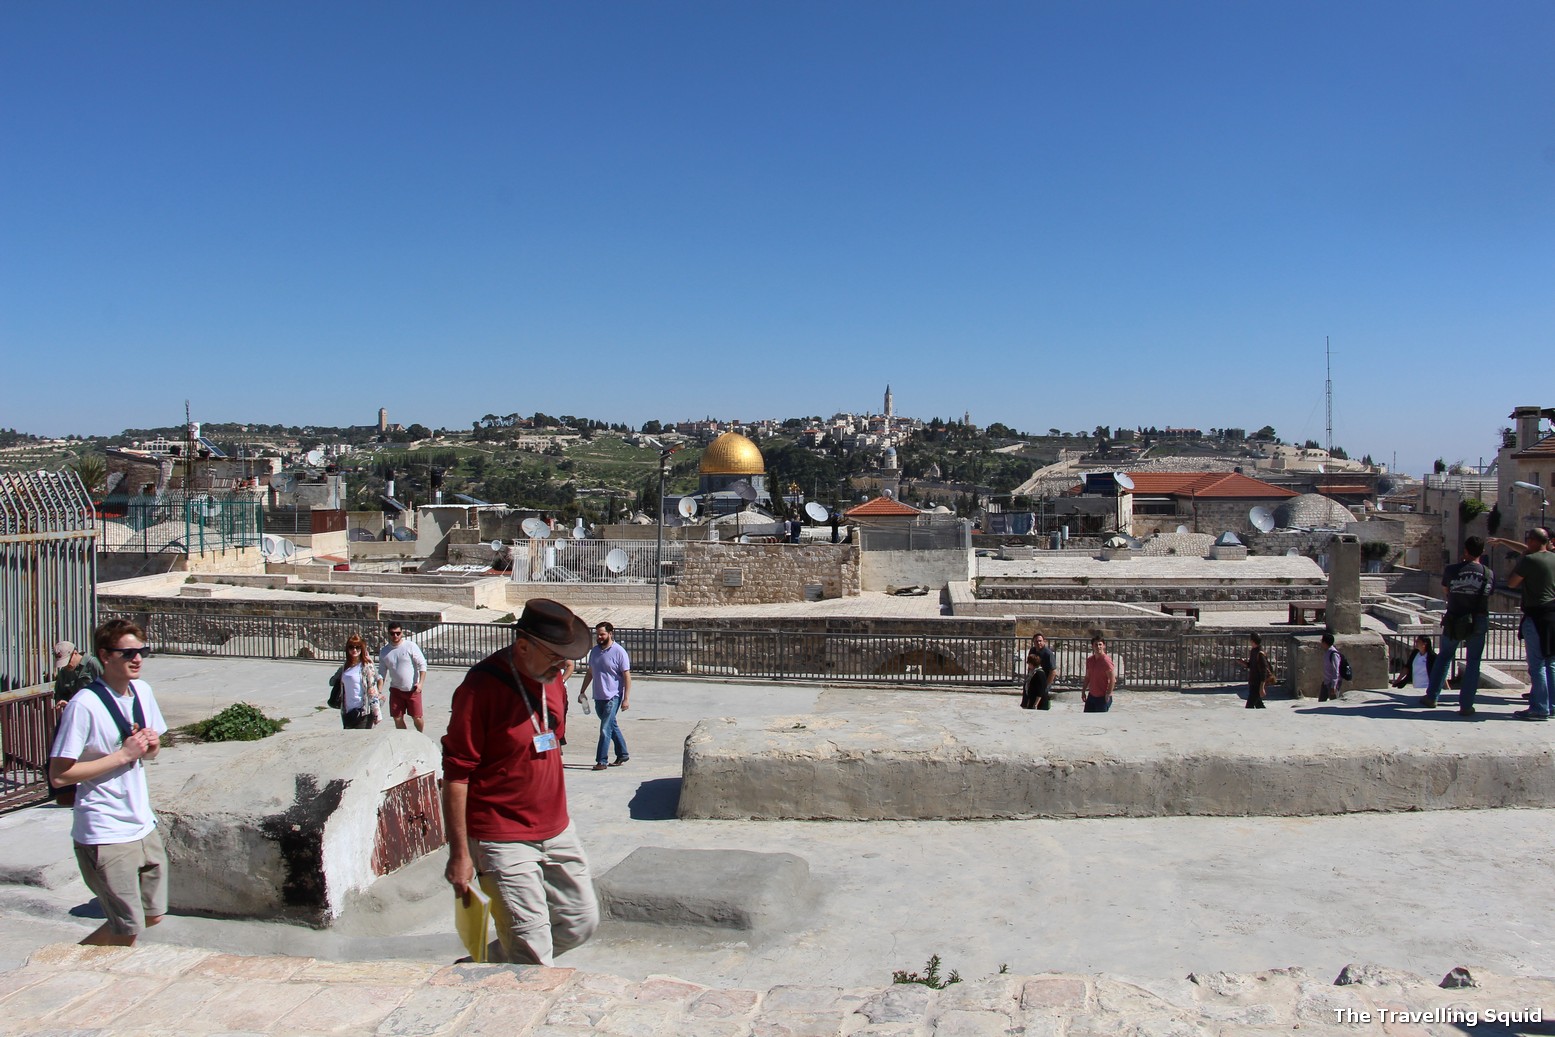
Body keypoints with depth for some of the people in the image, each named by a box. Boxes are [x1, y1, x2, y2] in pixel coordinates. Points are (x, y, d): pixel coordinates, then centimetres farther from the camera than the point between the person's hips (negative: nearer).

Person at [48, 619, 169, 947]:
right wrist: (123, 755, -20)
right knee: (128, 931, -1)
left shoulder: (143, 691, 5)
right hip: (105, 834, -7)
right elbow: (58, 775, -18)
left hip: (143, 826, 7)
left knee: (152, 915, 15)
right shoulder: (84, 705, -17)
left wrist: (151, 744, -5)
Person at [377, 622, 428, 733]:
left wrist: (420, 683, -17)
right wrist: (379, 692, 0)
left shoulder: (411, 646, -8)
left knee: (417, 717, 0)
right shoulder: (384, 651, 4)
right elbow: (381, 673, 8)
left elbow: (422, 664, -8)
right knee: (398, 719, 4)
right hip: (396, 690, 3)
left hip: (413, 689, -3)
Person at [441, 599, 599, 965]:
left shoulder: (553, 683, 5)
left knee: (581, 923, 15)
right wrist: (459, 852, -16)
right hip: (503, 840, -8)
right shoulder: (481, 687, -18)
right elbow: (455, 774, -17)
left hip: (557, 832, 8)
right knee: (532, 951, -6)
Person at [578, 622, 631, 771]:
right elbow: (590, 673, 20)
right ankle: (622, 754, 28)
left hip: (613, 697, -6)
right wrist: (582, 692, 16)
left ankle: (602, 761, -4)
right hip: (598, 697, 7)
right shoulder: (594, 651, 10)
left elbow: (627, 676, -10)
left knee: (605, 729, -8)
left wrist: (626, 698, -15)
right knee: (612, 726, 16)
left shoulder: (619, 652, -10)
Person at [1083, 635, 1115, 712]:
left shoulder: (1106, 660, -18)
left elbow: (1112, 679, -18)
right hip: (1091, 695, 7)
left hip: (1102, 697, -7)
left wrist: (1108, 694, -19)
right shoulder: (1089, 660, 5)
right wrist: (1083, 691, 12)